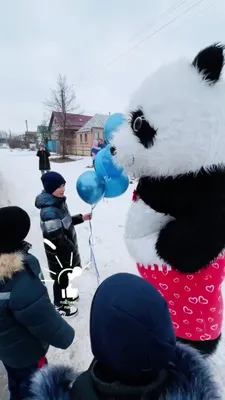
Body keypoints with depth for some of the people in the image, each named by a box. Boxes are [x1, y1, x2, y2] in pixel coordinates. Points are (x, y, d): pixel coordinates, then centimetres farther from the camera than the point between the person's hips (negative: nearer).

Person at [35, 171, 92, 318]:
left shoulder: (59, 201, -3)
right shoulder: (49, 211, -33)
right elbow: (57, 238, -31)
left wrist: (81, 218, 3)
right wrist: (73, 249, -19)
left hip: (67, 248, 8)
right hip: (59, 252, -8)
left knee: (65, 276, 29)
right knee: (61, 278, 14)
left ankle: (64, 295, 54)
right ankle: (60, 305, 39)